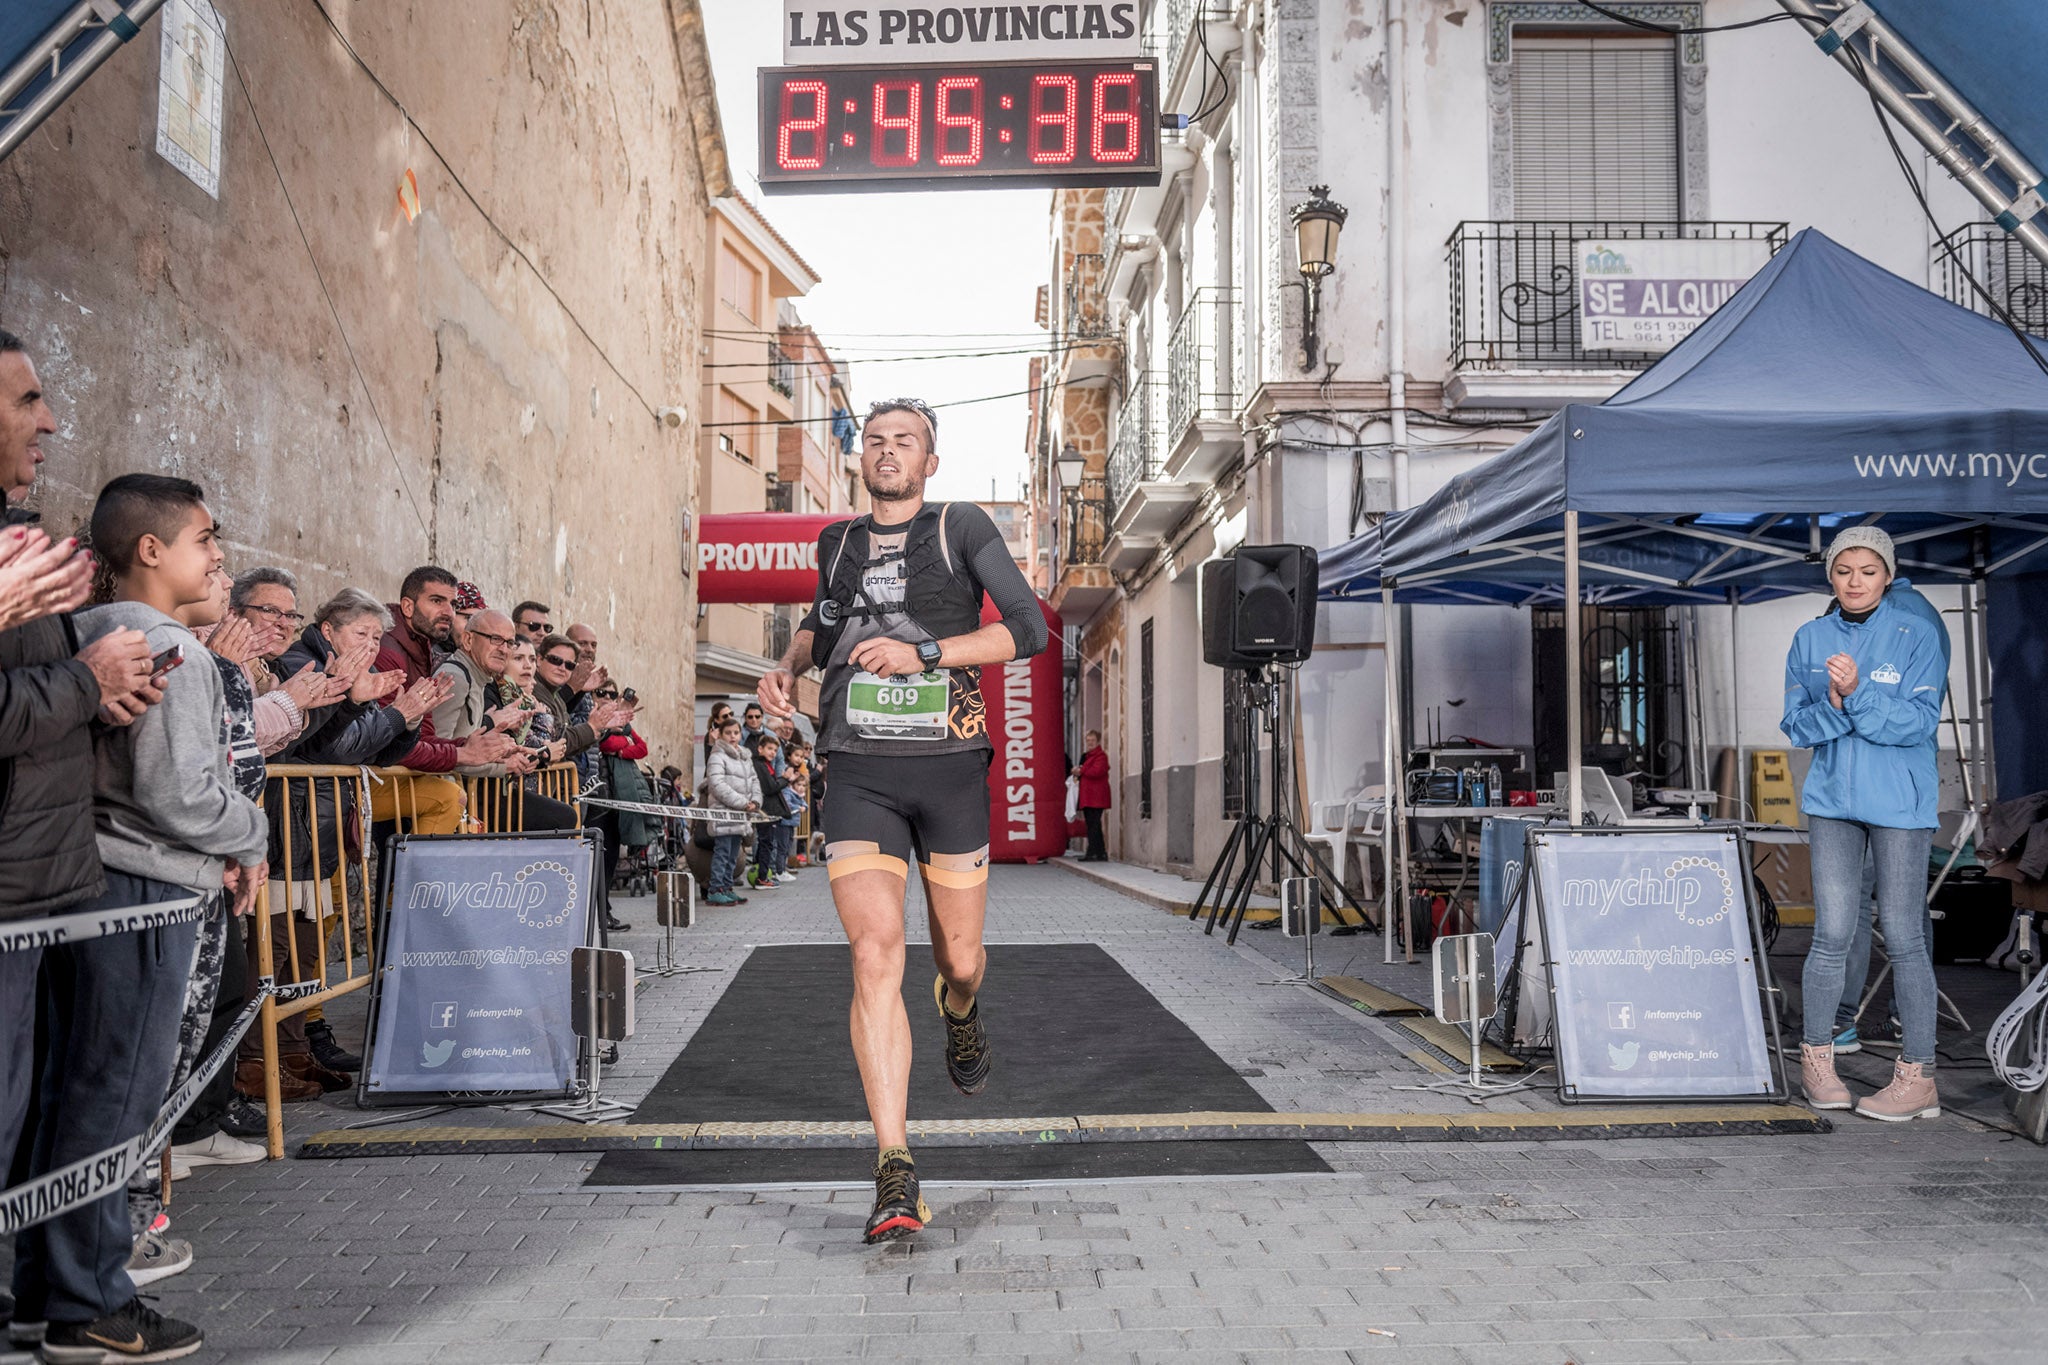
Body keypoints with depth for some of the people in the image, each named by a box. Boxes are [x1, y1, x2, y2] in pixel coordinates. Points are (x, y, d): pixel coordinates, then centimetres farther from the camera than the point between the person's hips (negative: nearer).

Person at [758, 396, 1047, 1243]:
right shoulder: (838, 542, 14)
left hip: (950, 767, -1)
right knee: (875, 955, -17)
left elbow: (1029, 629, -7)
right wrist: (788, 666, 14)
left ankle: (961, 1014, 52)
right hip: (860, 776, 1)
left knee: (959, 959, 11)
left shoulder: (962, 528, 2)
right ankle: (895, 1174, -14)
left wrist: (924, 653, -17)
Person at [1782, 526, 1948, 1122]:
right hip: (1832, 801, 3)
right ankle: (1816, 1057, 15)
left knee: (1903, 935, -1)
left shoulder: (1917, 635, -2)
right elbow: (1796, 726, 5)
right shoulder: (1811, 639, 8)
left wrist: (1857, 694, -24)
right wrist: (1834, 704, -15)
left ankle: (1918, 1077, 8)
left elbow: (1919, 721, -11)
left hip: (1901, 803, -2)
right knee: (1832, 933, 2)